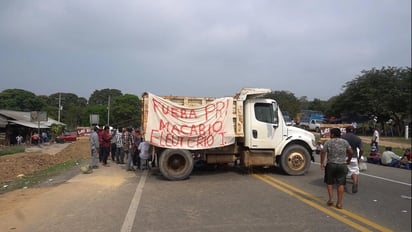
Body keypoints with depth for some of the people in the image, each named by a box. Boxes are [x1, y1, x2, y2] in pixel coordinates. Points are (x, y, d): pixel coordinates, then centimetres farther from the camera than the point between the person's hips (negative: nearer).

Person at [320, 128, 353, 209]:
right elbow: (351, 152, 3)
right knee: (341, 184, 6)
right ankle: (339, 203, 6)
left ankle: (331, 199, 8)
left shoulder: (328, 142, -2)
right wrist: (348, 160, 21)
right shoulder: (345, 142, 5)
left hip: (331, 165, -1)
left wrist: (322, 163, 0)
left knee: (329, 182, 15)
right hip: (342, 165, 2)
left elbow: (323, 152, -7)